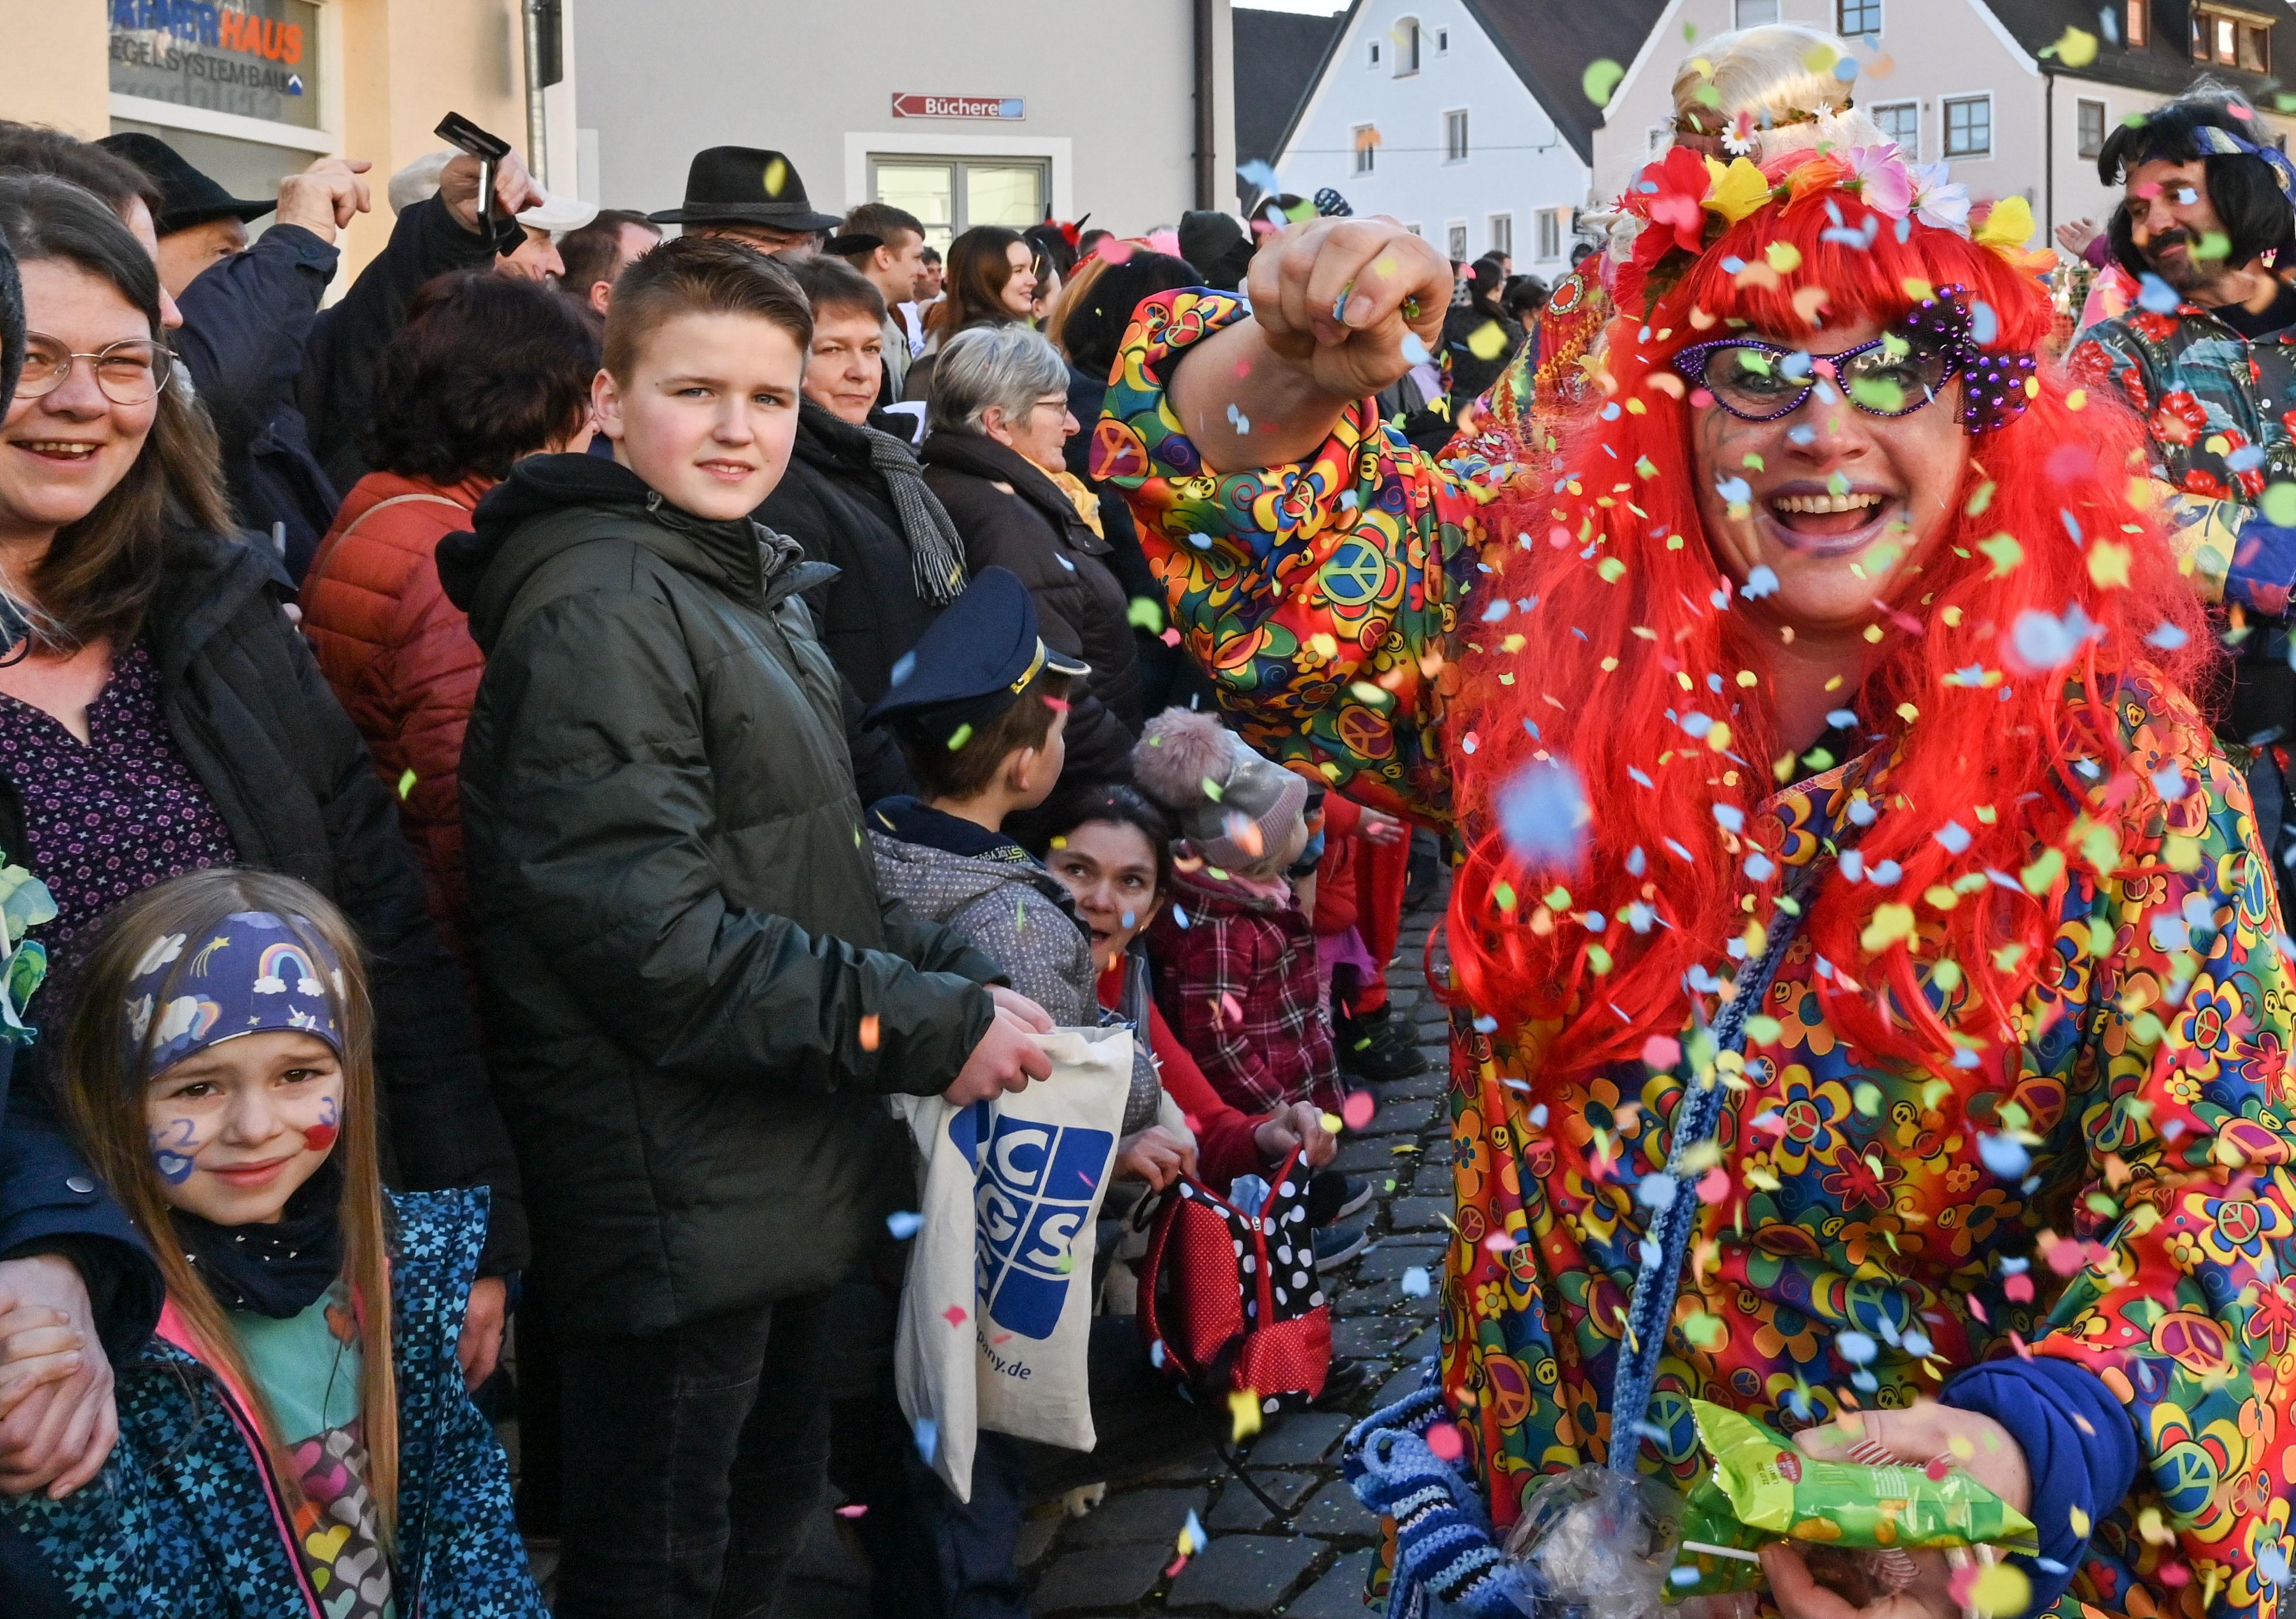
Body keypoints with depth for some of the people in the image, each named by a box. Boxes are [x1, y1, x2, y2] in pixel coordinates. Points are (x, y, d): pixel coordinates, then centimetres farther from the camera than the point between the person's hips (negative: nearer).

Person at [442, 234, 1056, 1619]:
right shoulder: (600, 612, -18)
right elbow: (648, 935, -26)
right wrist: (930, 1028, -22)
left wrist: (962, 975, 4)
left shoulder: (756, 590, 14)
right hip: (678, 1208, -9)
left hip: (783, 1184, 10)